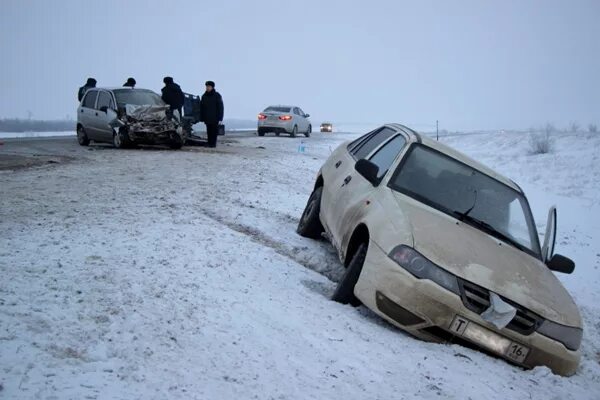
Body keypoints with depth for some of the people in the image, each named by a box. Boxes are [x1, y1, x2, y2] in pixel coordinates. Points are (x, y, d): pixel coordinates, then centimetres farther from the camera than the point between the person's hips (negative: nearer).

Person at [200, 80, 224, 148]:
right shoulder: (204, 96, 11)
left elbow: (220, 107, -4)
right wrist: (202, 118, 7)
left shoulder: (217, 96, -2)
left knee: (214, 131, -4)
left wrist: (220, 118, -10)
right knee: (209, 131, 3)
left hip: (215, 118, -4)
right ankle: (209, 143, 7)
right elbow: (201, 108, 13)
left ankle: (213, 143, 1)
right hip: (207, 118, 4)